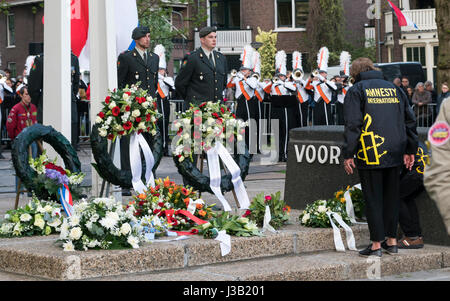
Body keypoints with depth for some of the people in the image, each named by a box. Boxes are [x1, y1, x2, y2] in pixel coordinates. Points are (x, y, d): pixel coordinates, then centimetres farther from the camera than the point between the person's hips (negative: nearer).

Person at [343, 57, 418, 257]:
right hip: (394, 154, 5)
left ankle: (376, 244, -1)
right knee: (391, 196, 14)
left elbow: (352, 125, -9)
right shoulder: (394, 89, 15)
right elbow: (409, 121, 15)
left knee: (373, 198, -1)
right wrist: (410, 150, 20)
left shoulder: (356, 91, 0)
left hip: (370, 154, -5)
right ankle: (392, 241, 18)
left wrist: (348, 154, -6)